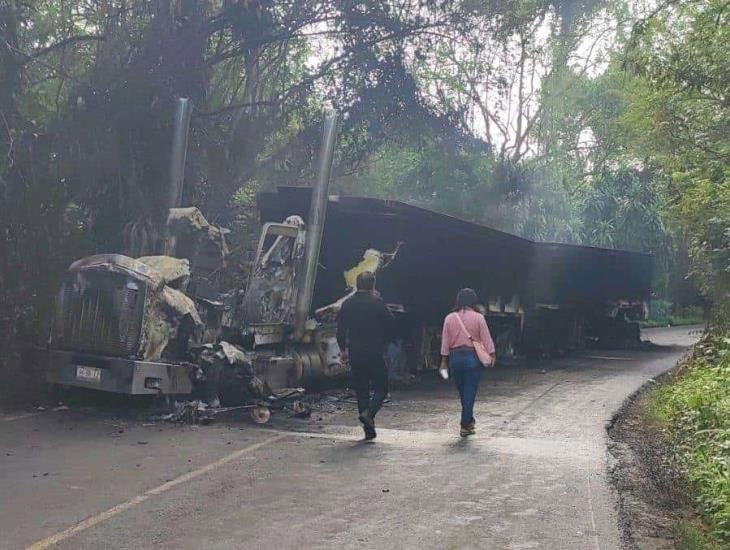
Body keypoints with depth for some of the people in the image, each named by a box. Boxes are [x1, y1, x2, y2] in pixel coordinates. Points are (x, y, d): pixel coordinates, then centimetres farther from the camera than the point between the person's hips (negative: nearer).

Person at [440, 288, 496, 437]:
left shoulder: (450, 318, -1)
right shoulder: (478, 318, -8)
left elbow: (445, 341, 2)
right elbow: (486, 339, -5)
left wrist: (444, 361, 9)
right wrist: (491, 355, 4)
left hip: (455, 357, 3)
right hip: (473, 357, -3)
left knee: (463, 391, 17)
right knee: (470, 391, 3)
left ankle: (469, 421, 30)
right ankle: (465, 425, 3)